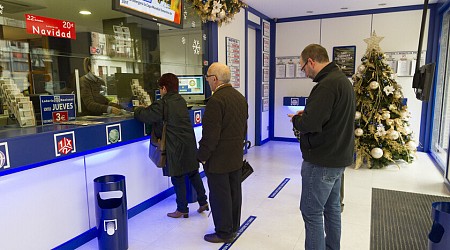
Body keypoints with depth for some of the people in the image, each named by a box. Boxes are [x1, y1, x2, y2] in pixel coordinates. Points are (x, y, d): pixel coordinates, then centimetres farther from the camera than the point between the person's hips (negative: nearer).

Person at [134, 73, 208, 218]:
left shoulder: (163, 104, -16)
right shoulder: (181, 101, 9)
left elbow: (144, 116, -14)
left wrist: (138, 110, 8)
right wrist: (145, 109, 13)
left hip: (176, 147, -7)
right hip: (190, 144, 8)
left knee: (178, 178, 5)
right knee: (193, 173, 18)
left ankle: (182, 210, 18)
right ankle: (203, 202, 27)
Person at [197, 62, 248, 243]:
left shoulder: (216, 100, -20)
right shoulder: (240, 97, 8)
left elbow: (210, 134, -22)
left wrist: (202, 156, -11)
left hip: (218, 159, -9)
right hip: (237, 156, 9)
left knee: (220, 196, 4)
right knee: (234, 192, 17)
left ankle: (224, 233, 16)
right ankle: (234, 227, 32)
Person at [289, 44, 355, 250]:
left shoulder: (326, 84, -22)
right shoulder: (342, 79, 11)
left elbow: (310, 124, -29)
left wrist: (296, 119, -8)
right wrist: (306, 115, 6)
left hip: (321, 161, -10)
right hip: (338, 157, 10)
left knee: (312, 212, 1)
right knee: (331, 207, 20)